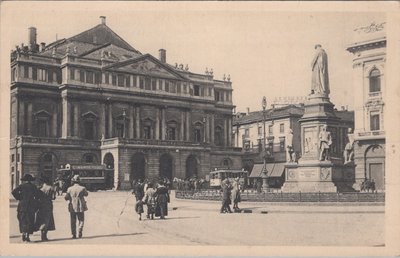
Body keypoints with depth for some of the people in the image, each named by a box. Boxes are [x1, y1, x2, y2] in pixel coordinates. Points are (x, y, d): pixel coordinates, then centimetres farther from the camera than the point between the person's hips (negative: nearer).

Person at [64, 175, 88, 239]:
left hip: (72, 208, 1)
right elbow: (86, 194, 11)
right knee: (81, 220, 10)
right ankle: (80, 231, -7)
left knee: (73, 222, 10)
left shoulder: (70, 189, -6)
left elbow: (66, 198, 0)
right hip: (80, 208, -1)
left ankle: (74, 234, 9)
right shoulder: (82, 188, -8)